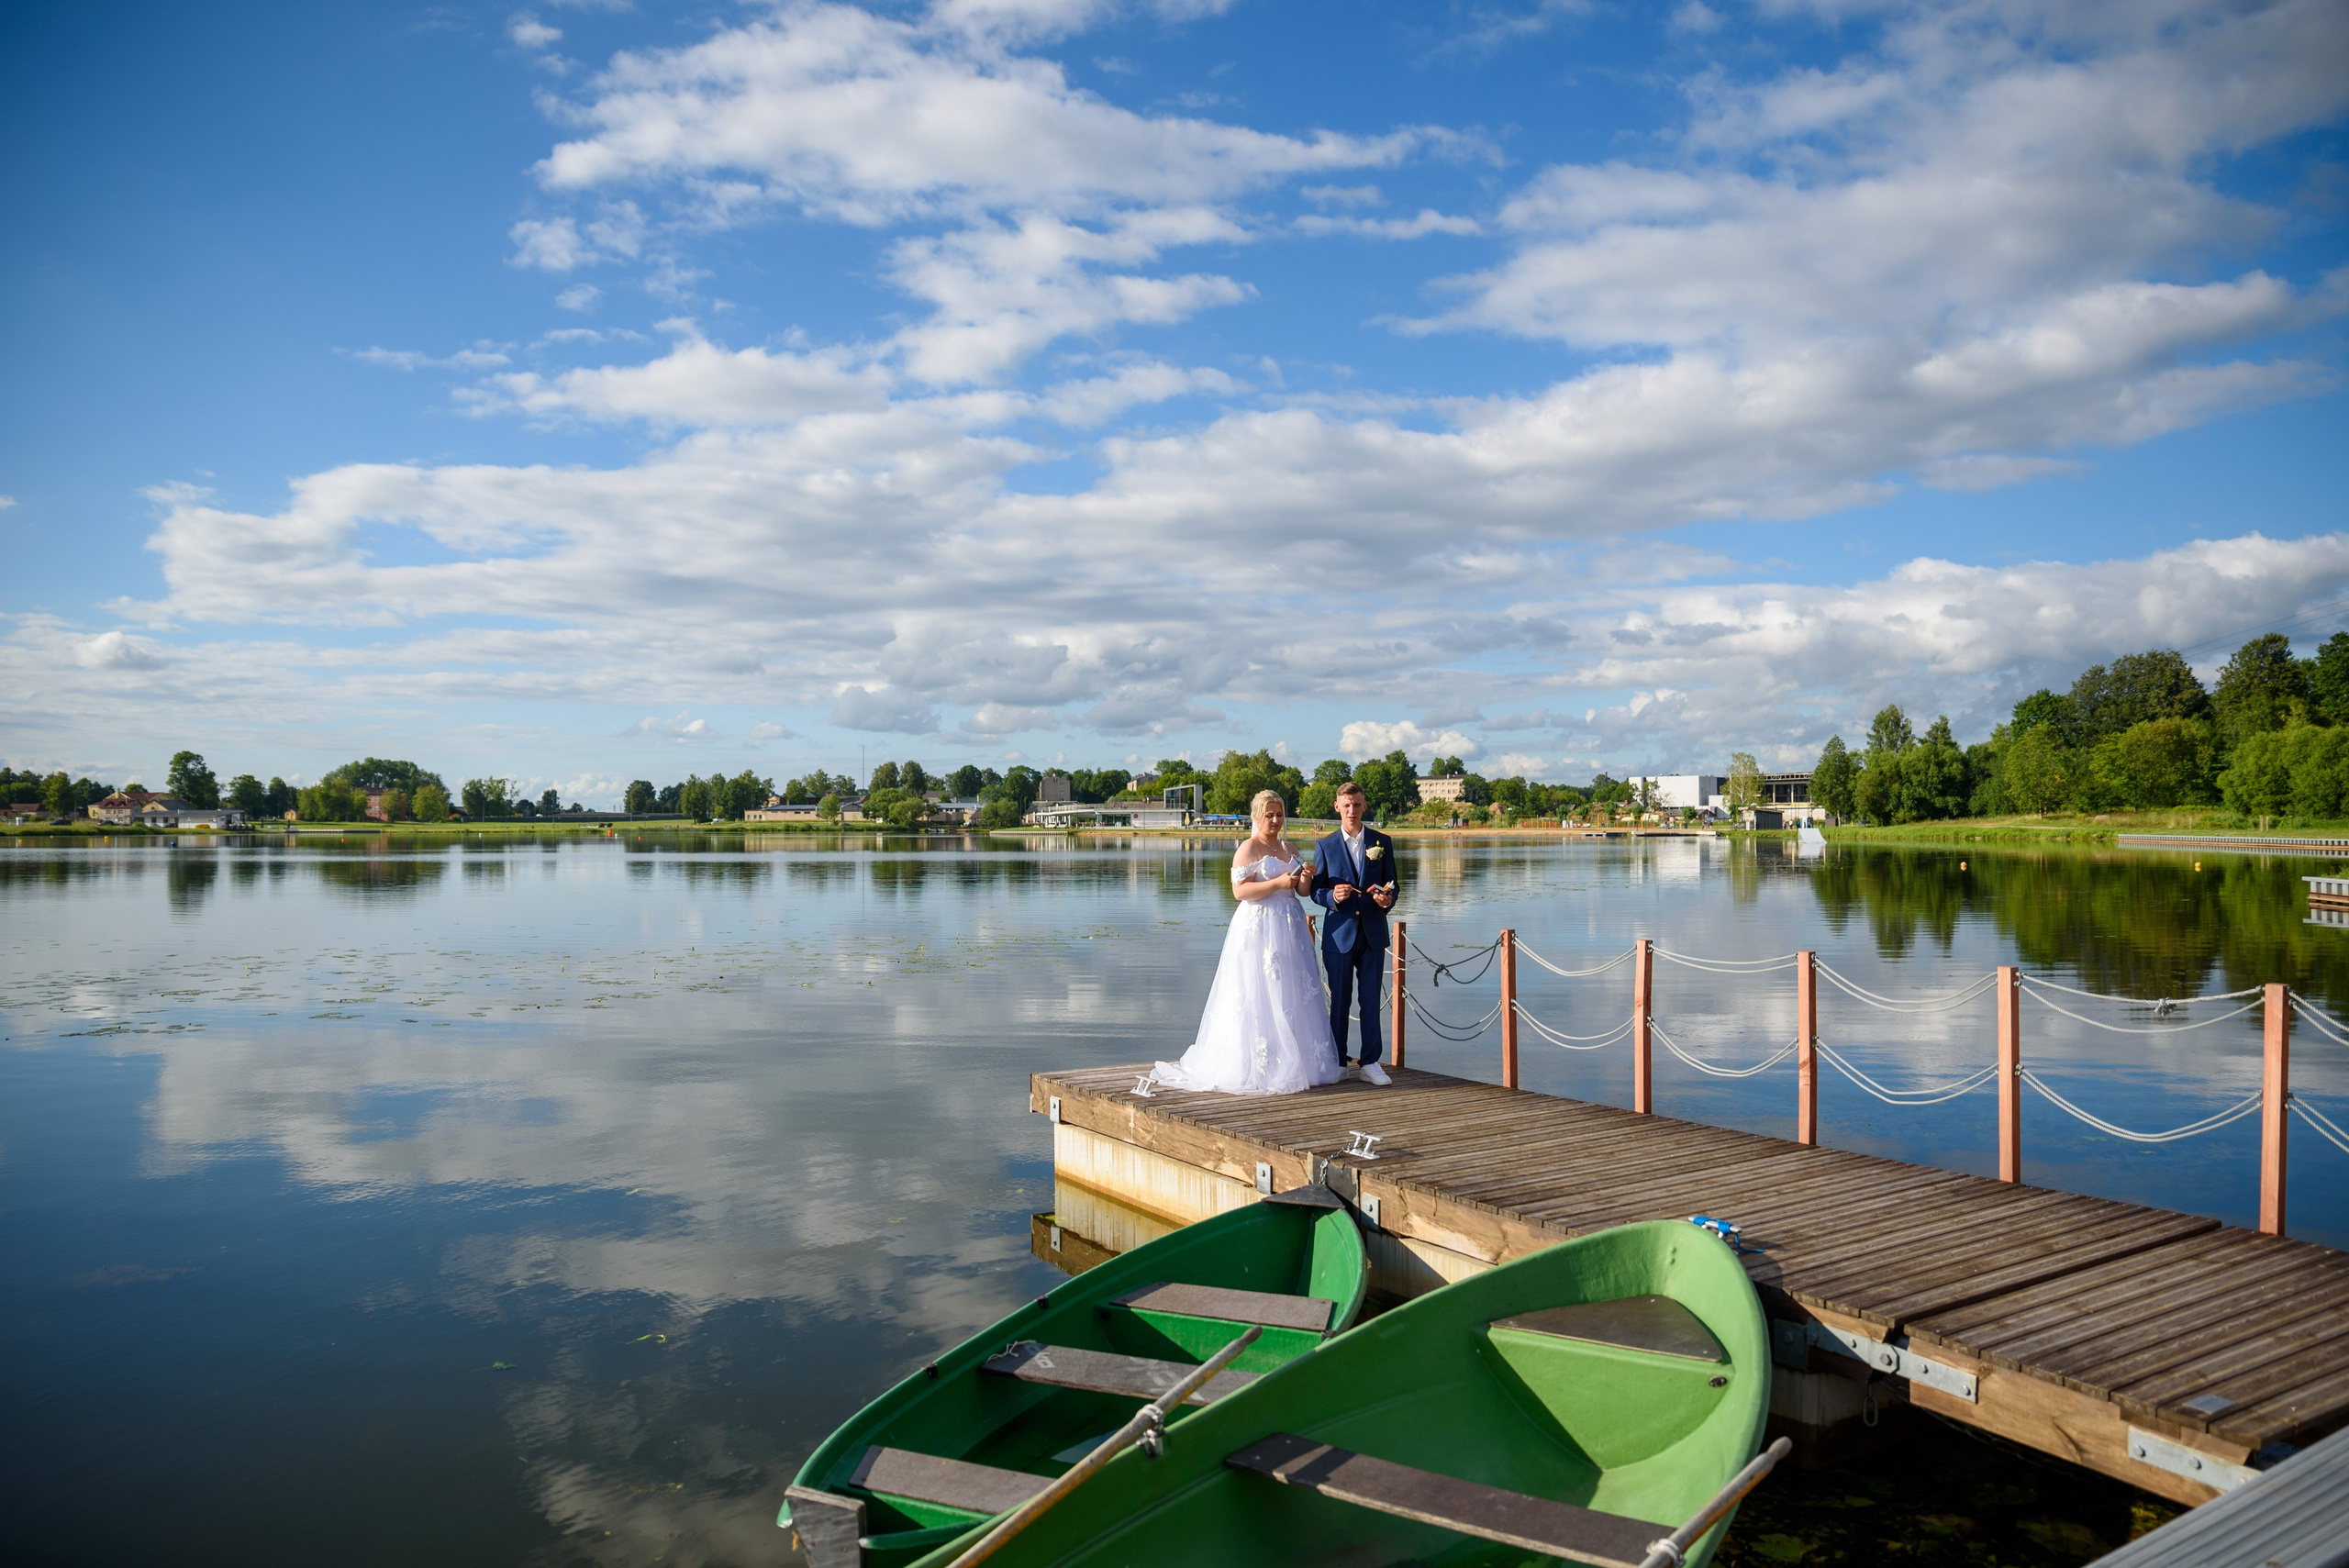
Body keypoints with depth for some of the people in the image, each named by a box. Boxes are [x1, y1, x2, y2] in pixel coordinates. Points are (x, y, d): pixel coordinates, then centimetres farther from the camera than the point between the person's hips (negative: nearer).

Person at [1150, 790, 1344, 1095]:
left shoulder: (1289, 849, 16)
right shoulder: (1248, 849, -6)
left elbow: (1302, 892, 18)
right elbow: (1240, 890, -15)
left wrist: (1306, 879, -4)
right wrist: (1277, 883, -21)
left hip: (1289, 930, 7)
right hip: (1259, 929, -7)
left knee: (1293, 995, 6)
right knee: (1259, 998, -8)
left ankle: (1293, 1061, 13)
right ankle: (1259, 1067, -5)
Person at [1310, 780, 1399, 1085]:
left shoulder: (1382, 842, 7)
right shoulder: (1325, 846, 4)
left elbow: (1391, 886, 8)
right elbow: (1316, 890, 3)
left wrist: (1387, 899, -14)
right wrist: (1332, 896, -19)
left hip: (1373, 933, 1)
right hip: (1339, 933, -1)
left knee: (1371, 1000, 3)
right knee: (1339, 1000, 5)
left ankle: (1370, 1063, 10)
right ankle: (1338, 1062, 15)